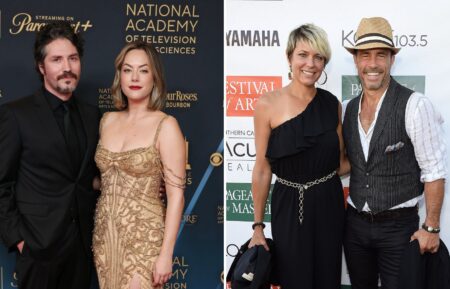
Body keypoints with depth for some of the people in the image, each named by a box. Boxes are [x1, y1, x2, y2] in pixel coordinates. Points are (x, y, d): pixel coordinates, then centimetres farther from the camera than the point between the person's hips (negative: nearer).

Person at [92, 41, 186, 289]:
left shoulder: (166, 125, -10)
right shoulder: (107, 121, 6)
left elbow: (176, 194, -12)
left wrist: (166, 253, -16)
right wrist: (99, 235, 11)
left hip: (143, 237, -5)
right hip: (104, 234, 5)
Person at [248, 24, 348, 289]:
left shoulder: (332, 103, 0)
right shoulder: (268, 104, -9)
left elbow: (341, 163, 7)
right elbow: (262, 169, -6)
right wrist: (258, 226, -3)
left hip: (329, 206, 3)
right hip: (289, 207, -3)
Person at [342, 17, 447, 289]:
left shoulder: (414, 105, -15)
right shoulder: (350, 108, 4)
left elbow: (435, 171, -14)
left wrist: (431, 229, -13)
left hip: (399, 226, -5)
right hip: (355, 223, 5)